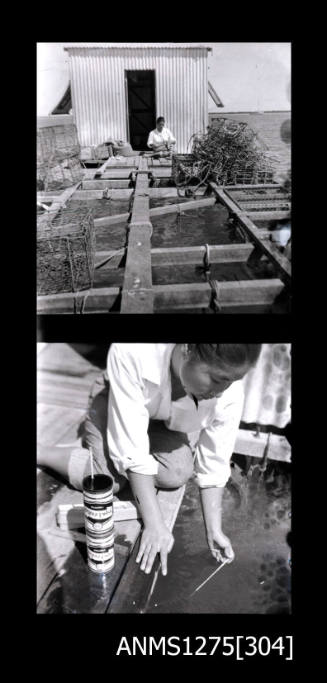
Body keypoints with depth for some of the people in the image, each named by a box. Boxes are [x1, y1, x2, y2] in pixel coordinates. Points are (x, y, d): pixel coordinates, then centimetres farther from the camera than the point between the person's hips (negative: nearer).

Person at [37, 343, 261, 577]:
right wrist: (155, 524, -35)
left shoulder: (229, 395, -34)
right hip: (116, 401, -2)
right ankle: (39, 452, 5)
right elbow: (132, 452, -37)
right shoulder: (131, 353, -44)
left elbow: (214, 466, -18)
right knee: (108, 480, -19)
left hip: (170, 422, 3)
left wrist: (214, 530, -21)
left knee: (177, 474, -19)